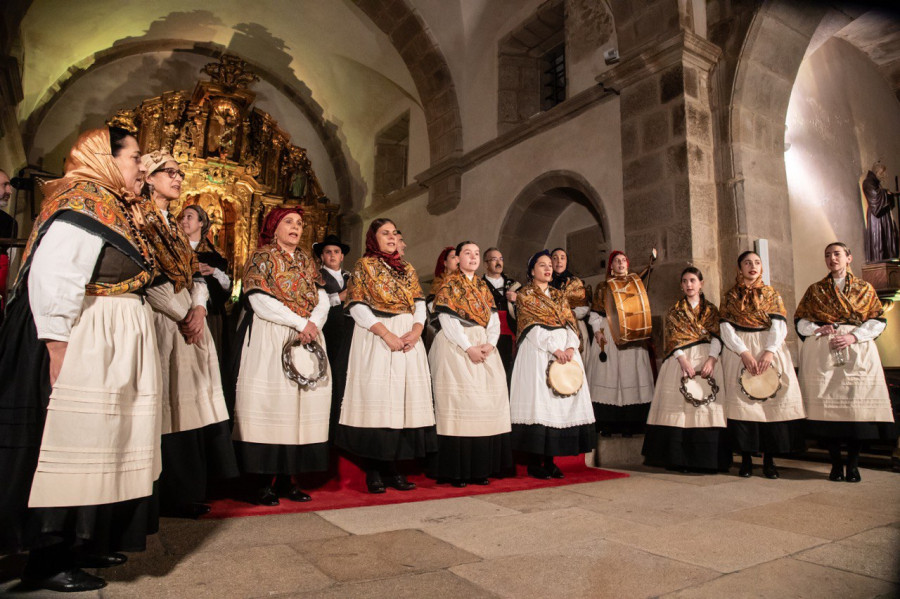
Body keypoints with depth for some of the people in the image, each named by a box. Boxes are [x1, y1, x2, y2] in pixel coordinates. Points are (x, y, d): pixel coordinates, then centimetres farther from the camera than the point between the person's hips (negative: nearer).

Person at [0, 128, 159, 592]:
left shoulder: (116, 207, 15)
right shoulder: (84, 202, -13)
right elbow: (51, 277, -23)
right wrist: (57, 346, -25)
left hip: (116, 342, 10)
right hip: (84, 343, -10)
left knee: (99, 440, 14)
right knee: (73, 437, -1)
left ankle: (82, 543, 28)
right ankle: (47, 559, 13)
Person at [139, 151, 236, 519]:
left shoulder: (174, 226, 22)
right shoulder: (139, 219, -3)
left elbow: (196, 273, 16)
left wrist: (198, 308, -3)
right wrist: (182, 316, -12)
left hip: (190, 320, 8)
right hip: (162, 321, -7)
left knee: (193, 401, 5)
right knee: (170, 403, -6)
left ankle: (189, 490, 11)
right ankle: (172, 496, 4)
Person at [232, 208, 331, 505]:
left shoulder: (306, 260, 19)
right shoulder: (261, 257, 3)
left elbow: (323, 299, 10)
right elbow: (260, 301, -10)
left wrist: (313, 323, -10)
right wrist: (300, 322, -14)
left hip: (307, 337, 5)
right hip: (271, 340, -5)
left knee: (304, 401, 1)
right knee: (271, 402, -8)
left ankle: (287, 479, 7)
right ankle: (265, 482, -1)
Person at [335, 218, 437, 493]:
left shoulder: (408, 269, 19)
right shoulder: (364, 265, 5)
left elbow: (419, 303, 11)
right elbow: (357, 305, -5)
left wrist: (417, 329, -9)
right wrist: (385, 333, -16)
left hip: (408, 339, 5)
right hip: (375, 337, -5)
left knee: (403, 397, 2)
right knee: (376, 398, -7)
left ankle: (392, 468, 10)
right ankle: (373, 471, 2)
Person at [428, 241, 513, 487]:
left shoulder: (483, 287, 20)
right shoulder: (449, 283, 2)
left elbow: (493, 319, 11)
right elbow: (447, 319, -9)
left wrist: (490, 343, -8)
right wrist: (468, 347, -16)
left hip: (484, 347, 6)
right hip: (456, 347, -6)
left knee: (486, 401, 1)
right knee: (458, 400, -9)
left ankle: (480, 467, 9)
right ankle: (454, 470, -3)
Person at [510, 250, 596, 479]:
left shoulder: (558, 295, 20)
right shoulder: (525, 295, 4)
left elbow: (570, 323, 10)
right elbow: (533, 327, -8)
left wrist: (571, 347, -9)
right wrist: (554, 349, -18)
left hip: (565, 350, 6)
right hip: (537, 351, -5)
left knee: (561, 402, 1)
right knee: (538, 401, -9)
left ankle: (550, 460, 9)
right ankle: (534, 463, -2)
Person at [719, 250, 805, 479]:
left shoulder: (771, 294, 12)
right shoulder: (730, 296, 9)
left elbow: (779, 326, -1)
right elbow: (726, 329, -1)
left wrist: (770, 351, -17)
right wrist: (744, 353, -15)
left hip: (769, 350, 1)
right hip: (738, 352, -1)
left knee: (771, 401, -6)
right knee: (742, 402, -6)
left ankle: (769, 459, 1)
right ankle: (746, 459, 0)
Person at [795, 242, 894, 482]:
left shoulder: (864, 288, 14)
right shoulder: (814, 290, 17)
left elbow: (878, 320, 5)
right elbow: (799, 320, 13)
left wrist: (853, 336, -10)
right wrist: (816, 329, -7)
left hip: (857, 350, 0)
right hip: (821, 352, 1)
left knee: (857, 403, -10)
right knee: (825, 403, -7)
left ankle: (853, 464, 0)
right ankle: (836, 463, 2)